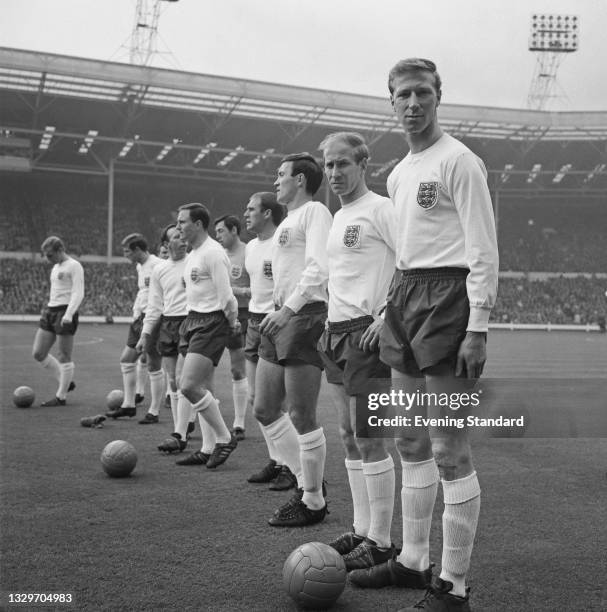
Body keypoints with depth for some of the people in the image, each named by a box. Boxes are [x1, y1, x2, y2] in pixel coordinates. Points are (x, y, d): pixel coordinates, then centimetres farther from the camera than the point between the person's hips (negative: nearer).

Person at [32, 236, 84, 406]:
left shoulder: (74, 266, -7)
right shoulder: (56, 267, 20)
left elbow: (78, 293, -15)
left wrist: (68, 314, -26)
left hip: (65, 311, -9)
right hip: (50, 311, 9)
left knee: (63, 357, -3)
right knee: (38, 353, 6)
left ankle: (61, 397, 7)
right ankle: (66, 383, 19)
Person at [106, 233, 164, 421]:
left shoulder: (157, 265, -16)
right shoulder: (140, 266, 15)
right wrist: (136, 312, 13)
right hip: (140, 318, 10)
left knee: (153, 366, -2)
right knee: (126, 359, 11)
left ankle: (154, 412, 7)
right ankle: (129, 405, 21)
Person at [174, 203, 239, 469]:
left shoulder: (213, 253, -15)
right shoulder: (191, 254, 15)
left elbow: (226, 297, -16)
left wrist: (232, 322, -3)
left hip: (211, 324, -9)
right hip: (193, 320, 9)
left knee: (188, 386, -15)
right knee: (203, 389, 10)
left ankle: (224, 438, 1)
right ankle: (208, 449, 16)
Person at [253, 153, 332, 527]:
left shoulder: (315, 212, -5)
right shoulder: (288, 221, 22)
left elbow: (318, 270, -17)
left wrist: (288, 308, -23)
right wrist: (277, 313, 16)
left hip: (304, 316, -10)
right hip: (282, 318, 10)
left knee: (302, 417, -5)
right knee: (265, 410, 11)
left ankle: (313, 503, 8)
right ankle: (309, 483, 21)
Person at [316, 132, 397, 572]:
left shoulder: (380, 209, -8)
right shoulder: (339, 217, 18)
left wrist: (386, 315, -20)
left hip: (365, 332, -9)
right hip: (336, 332, 9)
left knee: (367, 438, -7)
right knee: (350, 437, 10)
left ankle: (380, 542, 2)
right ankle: (362, 530, 19)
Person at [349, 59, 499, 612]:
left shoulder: (458, 161, -6)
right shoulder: (398, 173, 18)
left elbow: (483, 251, -12)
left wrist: (477, 329, -18)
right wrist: (391, 312, 17)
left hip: (446, 297, -9)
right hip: (405, 295, 9)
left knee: (449, 451, -5)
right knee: (412, 443, 14)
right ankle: (413, 561, 26)